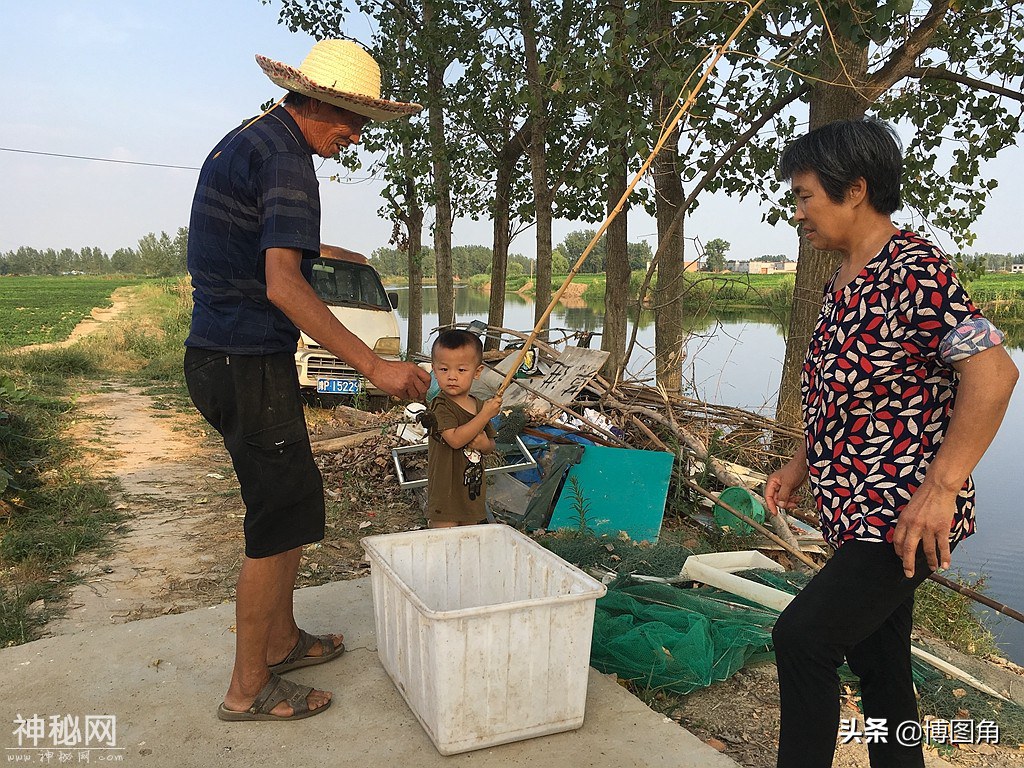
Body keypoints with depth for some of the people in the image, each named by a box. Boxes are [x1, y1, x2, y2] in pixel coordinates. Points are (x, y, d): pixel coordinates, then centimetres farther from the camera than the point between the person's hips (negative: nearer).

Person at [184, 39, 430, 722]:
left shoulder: (245, 141, 17)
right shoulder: (285, 159, -16)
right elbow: (282, 285, -27)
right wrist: (373, 365, -29)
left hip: (221, 353, 10)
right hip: (249, 363, -10)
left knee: (294, 499, 18)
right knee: (281, 518, -2)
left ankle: (281, 640, 32)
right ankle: (249, 688, 13)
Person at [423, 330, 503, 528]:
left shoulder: (479, 406, 6)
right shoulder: (440, 406, -14)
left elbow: (491, 446, 15)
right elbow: (455, 439, -27)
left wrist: (483, 443, -9)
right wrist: (486, 415, -23)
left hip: (474, 494, 7)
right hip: (445, 495, -6)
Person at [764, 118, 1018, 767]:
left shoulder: (914, 268, -16)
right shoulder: (845, 285, 13)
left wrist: (940, 488, -27)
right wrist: (802, 466, 14)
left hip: (906, 517, -9)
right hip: (860, 513, 9)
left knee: (803, 638, -13)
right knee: (878, 664, 17)